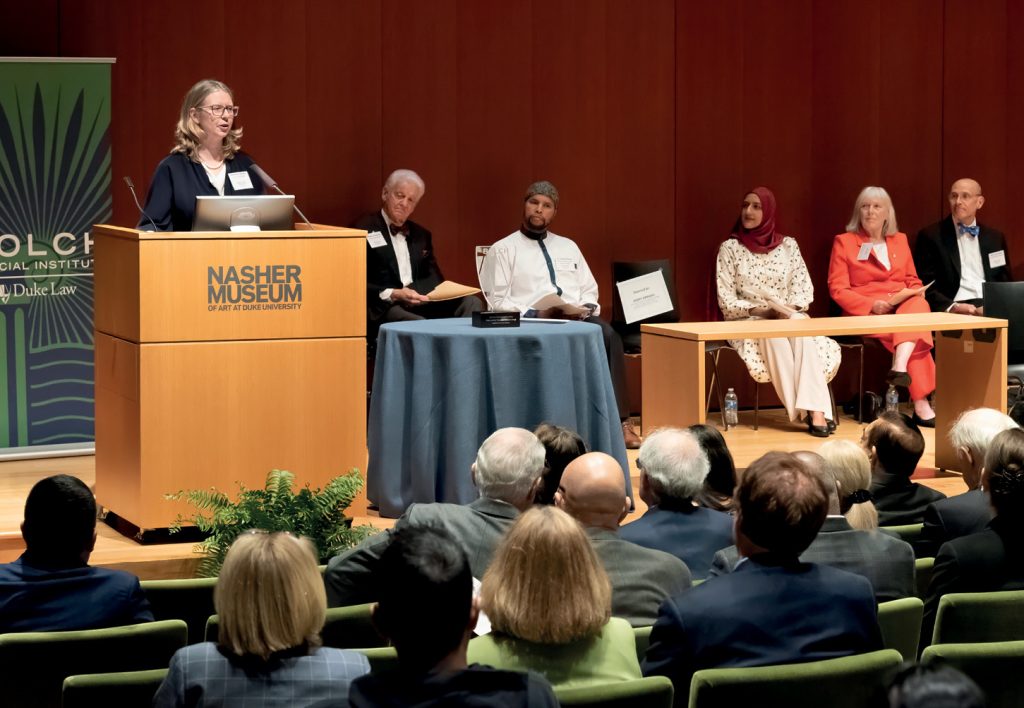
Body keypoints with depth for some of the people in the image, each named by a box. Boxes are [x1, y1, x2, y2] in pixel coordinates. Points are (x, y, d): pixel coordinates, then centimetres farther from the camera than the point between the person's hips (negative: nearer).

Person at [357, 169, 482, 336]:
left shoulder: (421, 235, 24)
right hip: (382, 308, -7)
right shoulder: (365, 230, 2)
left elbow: (433, 279, 20)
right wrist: (392, 295, -19)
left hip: (421, 304, 7)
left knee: (471, 302, -16)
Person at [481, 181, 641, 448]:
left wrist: (586, 309, -2)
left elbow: (590, 292, 22)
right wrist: (534, 314, -15)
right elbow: (498, 303, 0)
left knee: (607, 334, -30)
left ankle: (619, 420, -35)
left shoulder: (568, 247, 25)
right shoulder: (503, 250, 10)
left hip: (578, 319, 4)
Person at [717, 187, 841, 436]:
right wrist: (761, 310, -18)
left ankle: (816, 410, -44)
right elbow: (726, 300, -3)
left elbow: (804, 288, 5)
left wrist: (792, 309, -16)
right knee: (774, 336, -37)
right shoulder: (730, 248, 3)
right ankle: (810, 411, -39)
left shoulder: (788, 245, 11)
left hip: (790, 318, 2)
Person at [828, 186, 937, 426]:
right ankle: (920, 405, -42)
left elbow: (913, 281, 19)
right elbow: (838, 289, -1)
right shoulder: (844, 242, 6)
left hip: (905, 307, 4)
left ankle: (900, 367, -50)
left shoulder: (900, 240, 20)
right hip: (865, 314, -4)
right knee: (915, 330, -34)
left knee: (920, 304, -35)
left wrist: (913, 296, -7)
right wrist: (872, 305, -17)